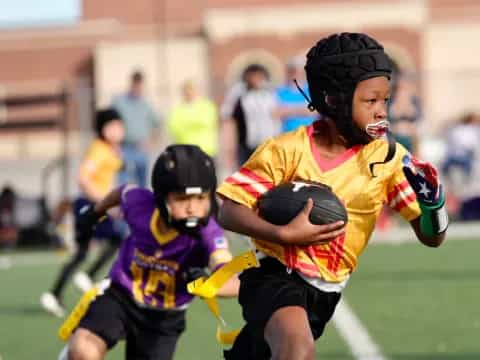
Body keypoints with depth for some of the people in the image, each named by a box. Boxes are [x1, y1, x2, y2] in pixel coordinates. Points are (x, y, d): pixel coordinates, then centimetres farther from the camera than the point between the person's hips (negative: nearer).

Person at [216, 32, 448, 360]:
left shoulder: (387, 157, -4)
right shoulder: (287, 151, -13)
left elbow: (432, 237, -2)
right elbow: (229, 213, -10)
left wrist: (432, 199, -24)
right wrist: (286, 234, -25)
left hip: (325, 293, 5)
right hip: (276, 275, -5)